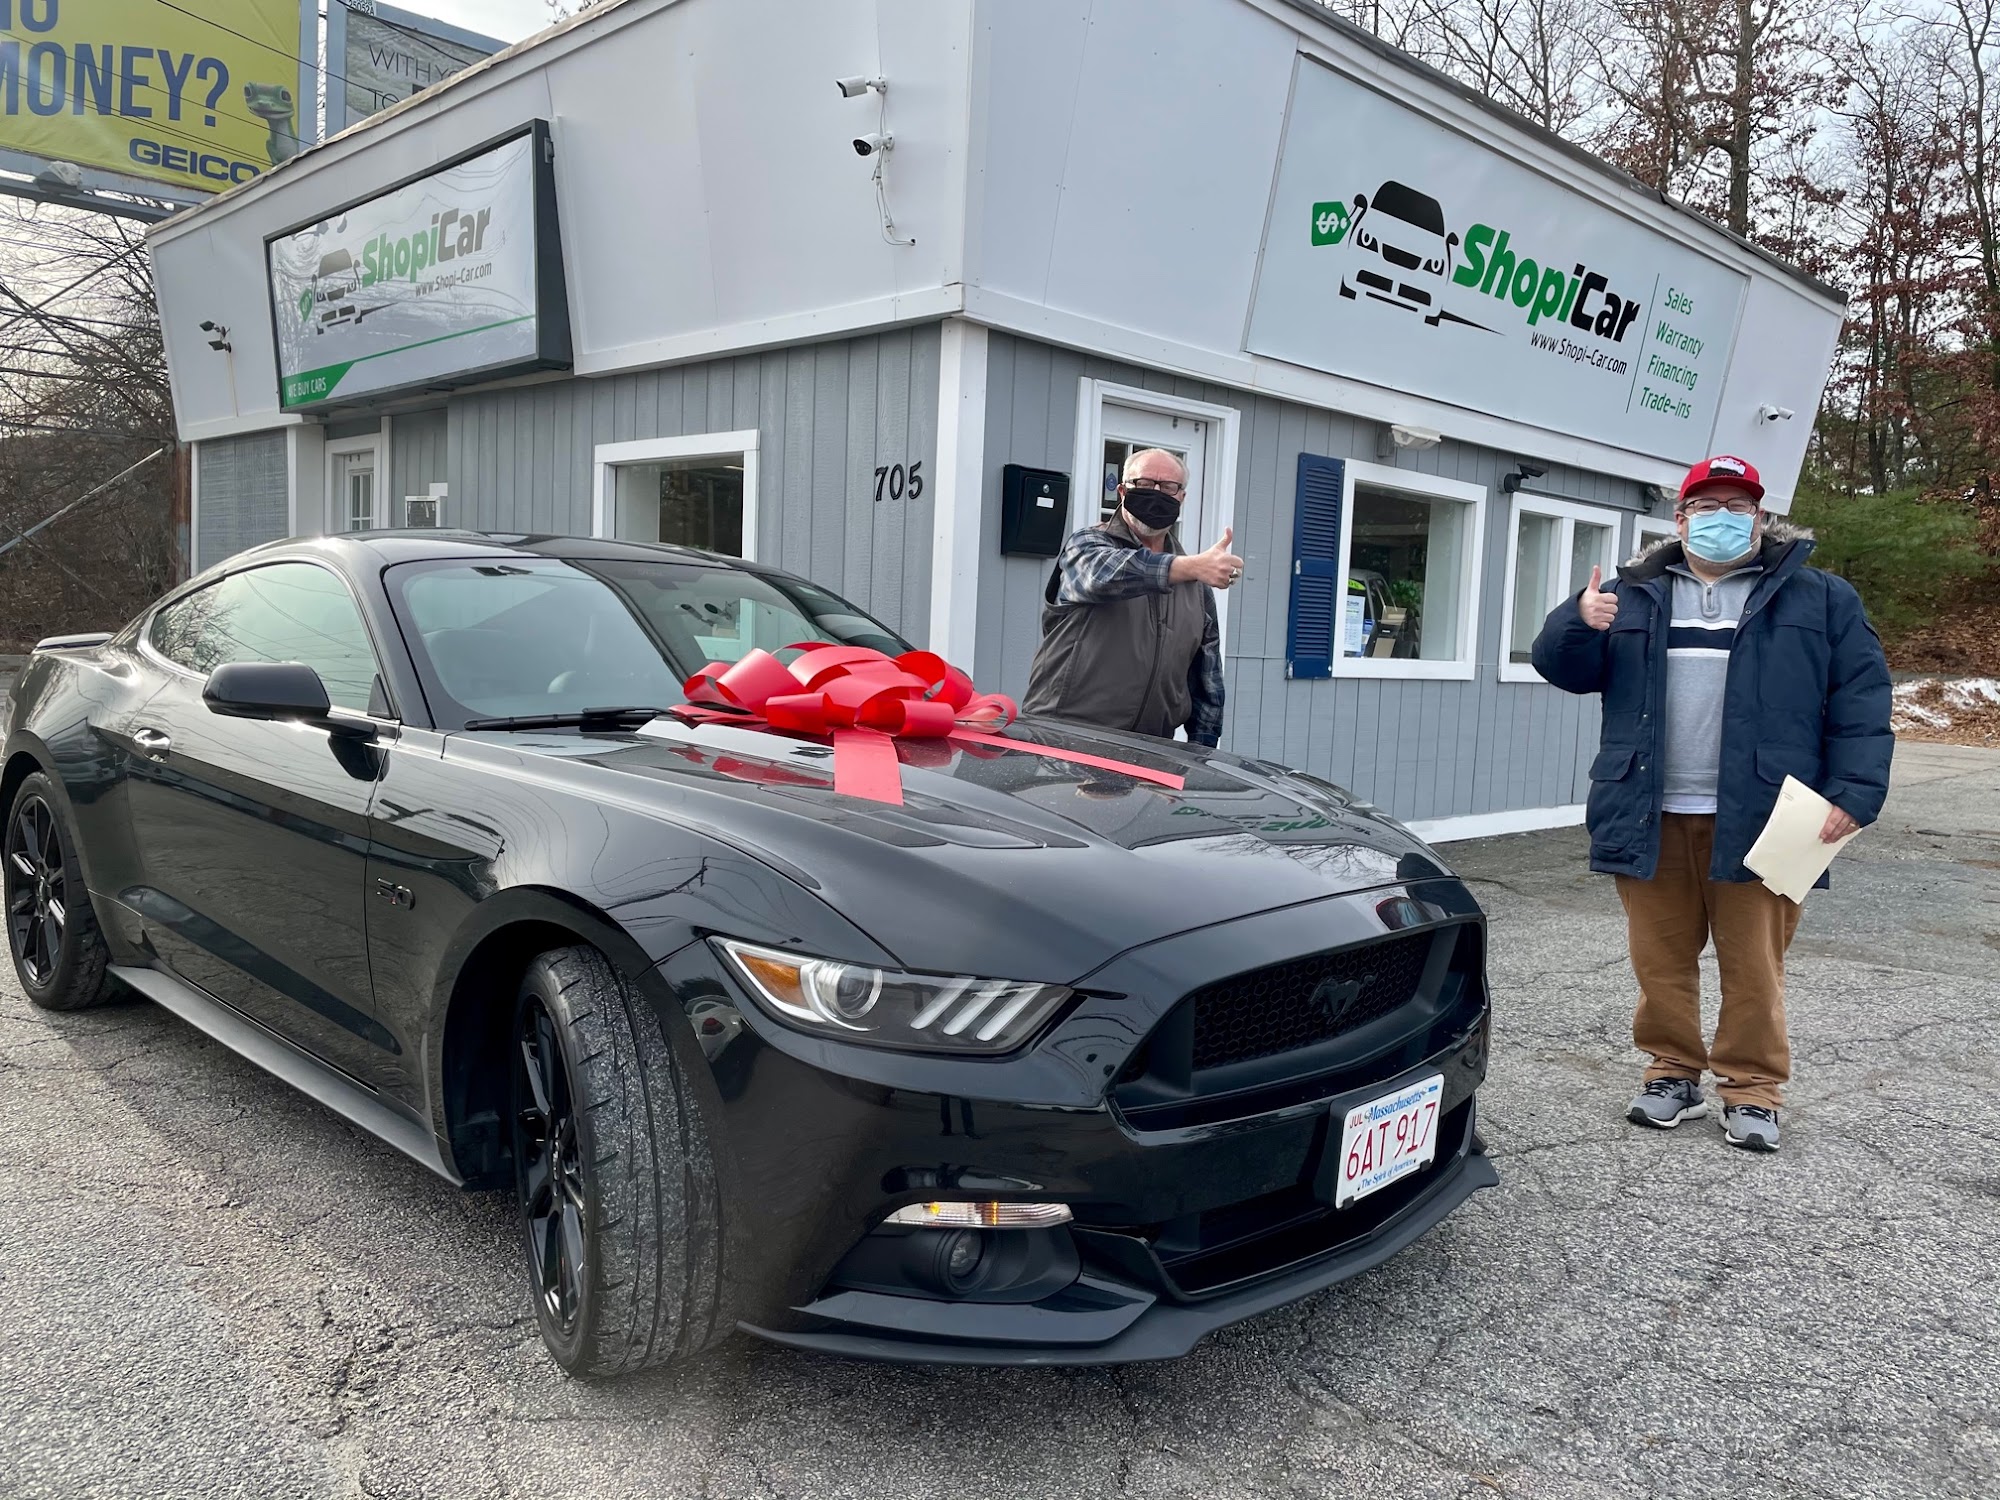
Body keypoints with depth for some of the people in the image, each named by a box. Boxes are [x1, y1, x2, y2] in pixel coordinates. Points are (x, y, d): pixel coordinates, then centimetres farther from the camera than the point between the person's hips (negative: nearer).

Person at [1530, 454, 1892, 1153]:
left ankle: (1753, 1089, 16)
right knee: (1661, 958, 9)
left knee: (1754, 965, 2)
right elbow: (1563, 668, 8)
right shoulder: (1633, 595, 12)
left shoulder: (1818, 598, 8)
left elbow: (1861, 698, 2)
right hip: (1653, 820, 2)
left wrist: (1854, 793, -9)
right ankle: (1674, 1072, 23)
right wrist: (1579, 624, -15)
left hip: (1756, 820, -2)